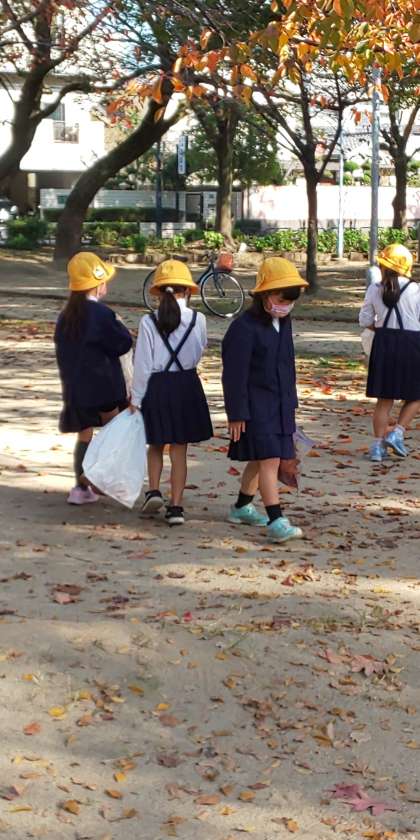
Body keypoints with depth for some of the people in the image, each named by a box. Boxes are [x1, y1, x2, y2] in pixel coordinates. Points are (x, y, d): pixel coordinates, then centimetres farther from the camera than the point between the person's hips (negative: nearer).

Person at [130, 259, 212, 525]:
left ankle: (154, 490, 6)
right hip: (187, 385, 1)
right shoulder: (198, 320, -7)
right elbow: (199, 353, 7)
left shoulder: (149, 322, -10)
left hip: (156, 386, -1)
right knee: (179, 449, 8)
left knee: (156, 444, 21)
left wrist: (136, 398, 0)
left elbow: (142, 364, -8)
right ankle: (176, 506, 8)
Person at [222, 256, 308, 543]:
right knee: (269, 459, -13)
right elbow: (234, 375, -16)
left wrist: (291, 401, 21)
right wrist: (237, 414, -16)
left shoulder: (284, 322, 9)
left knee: (259, 460, 16)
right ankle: (276, 522, -14)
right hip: (255, 405, -8)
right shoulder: (244, 328, -17)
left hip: (279, 404, 8)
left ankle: (242, 507, 33)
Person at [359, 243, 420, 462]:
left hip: (383, 345, 3)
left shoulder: (375, 289, -1)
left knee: (384, 399, 10)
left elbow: (365, 321, 6)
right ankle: (397, 433, 1)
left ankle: (379, 445, 10)